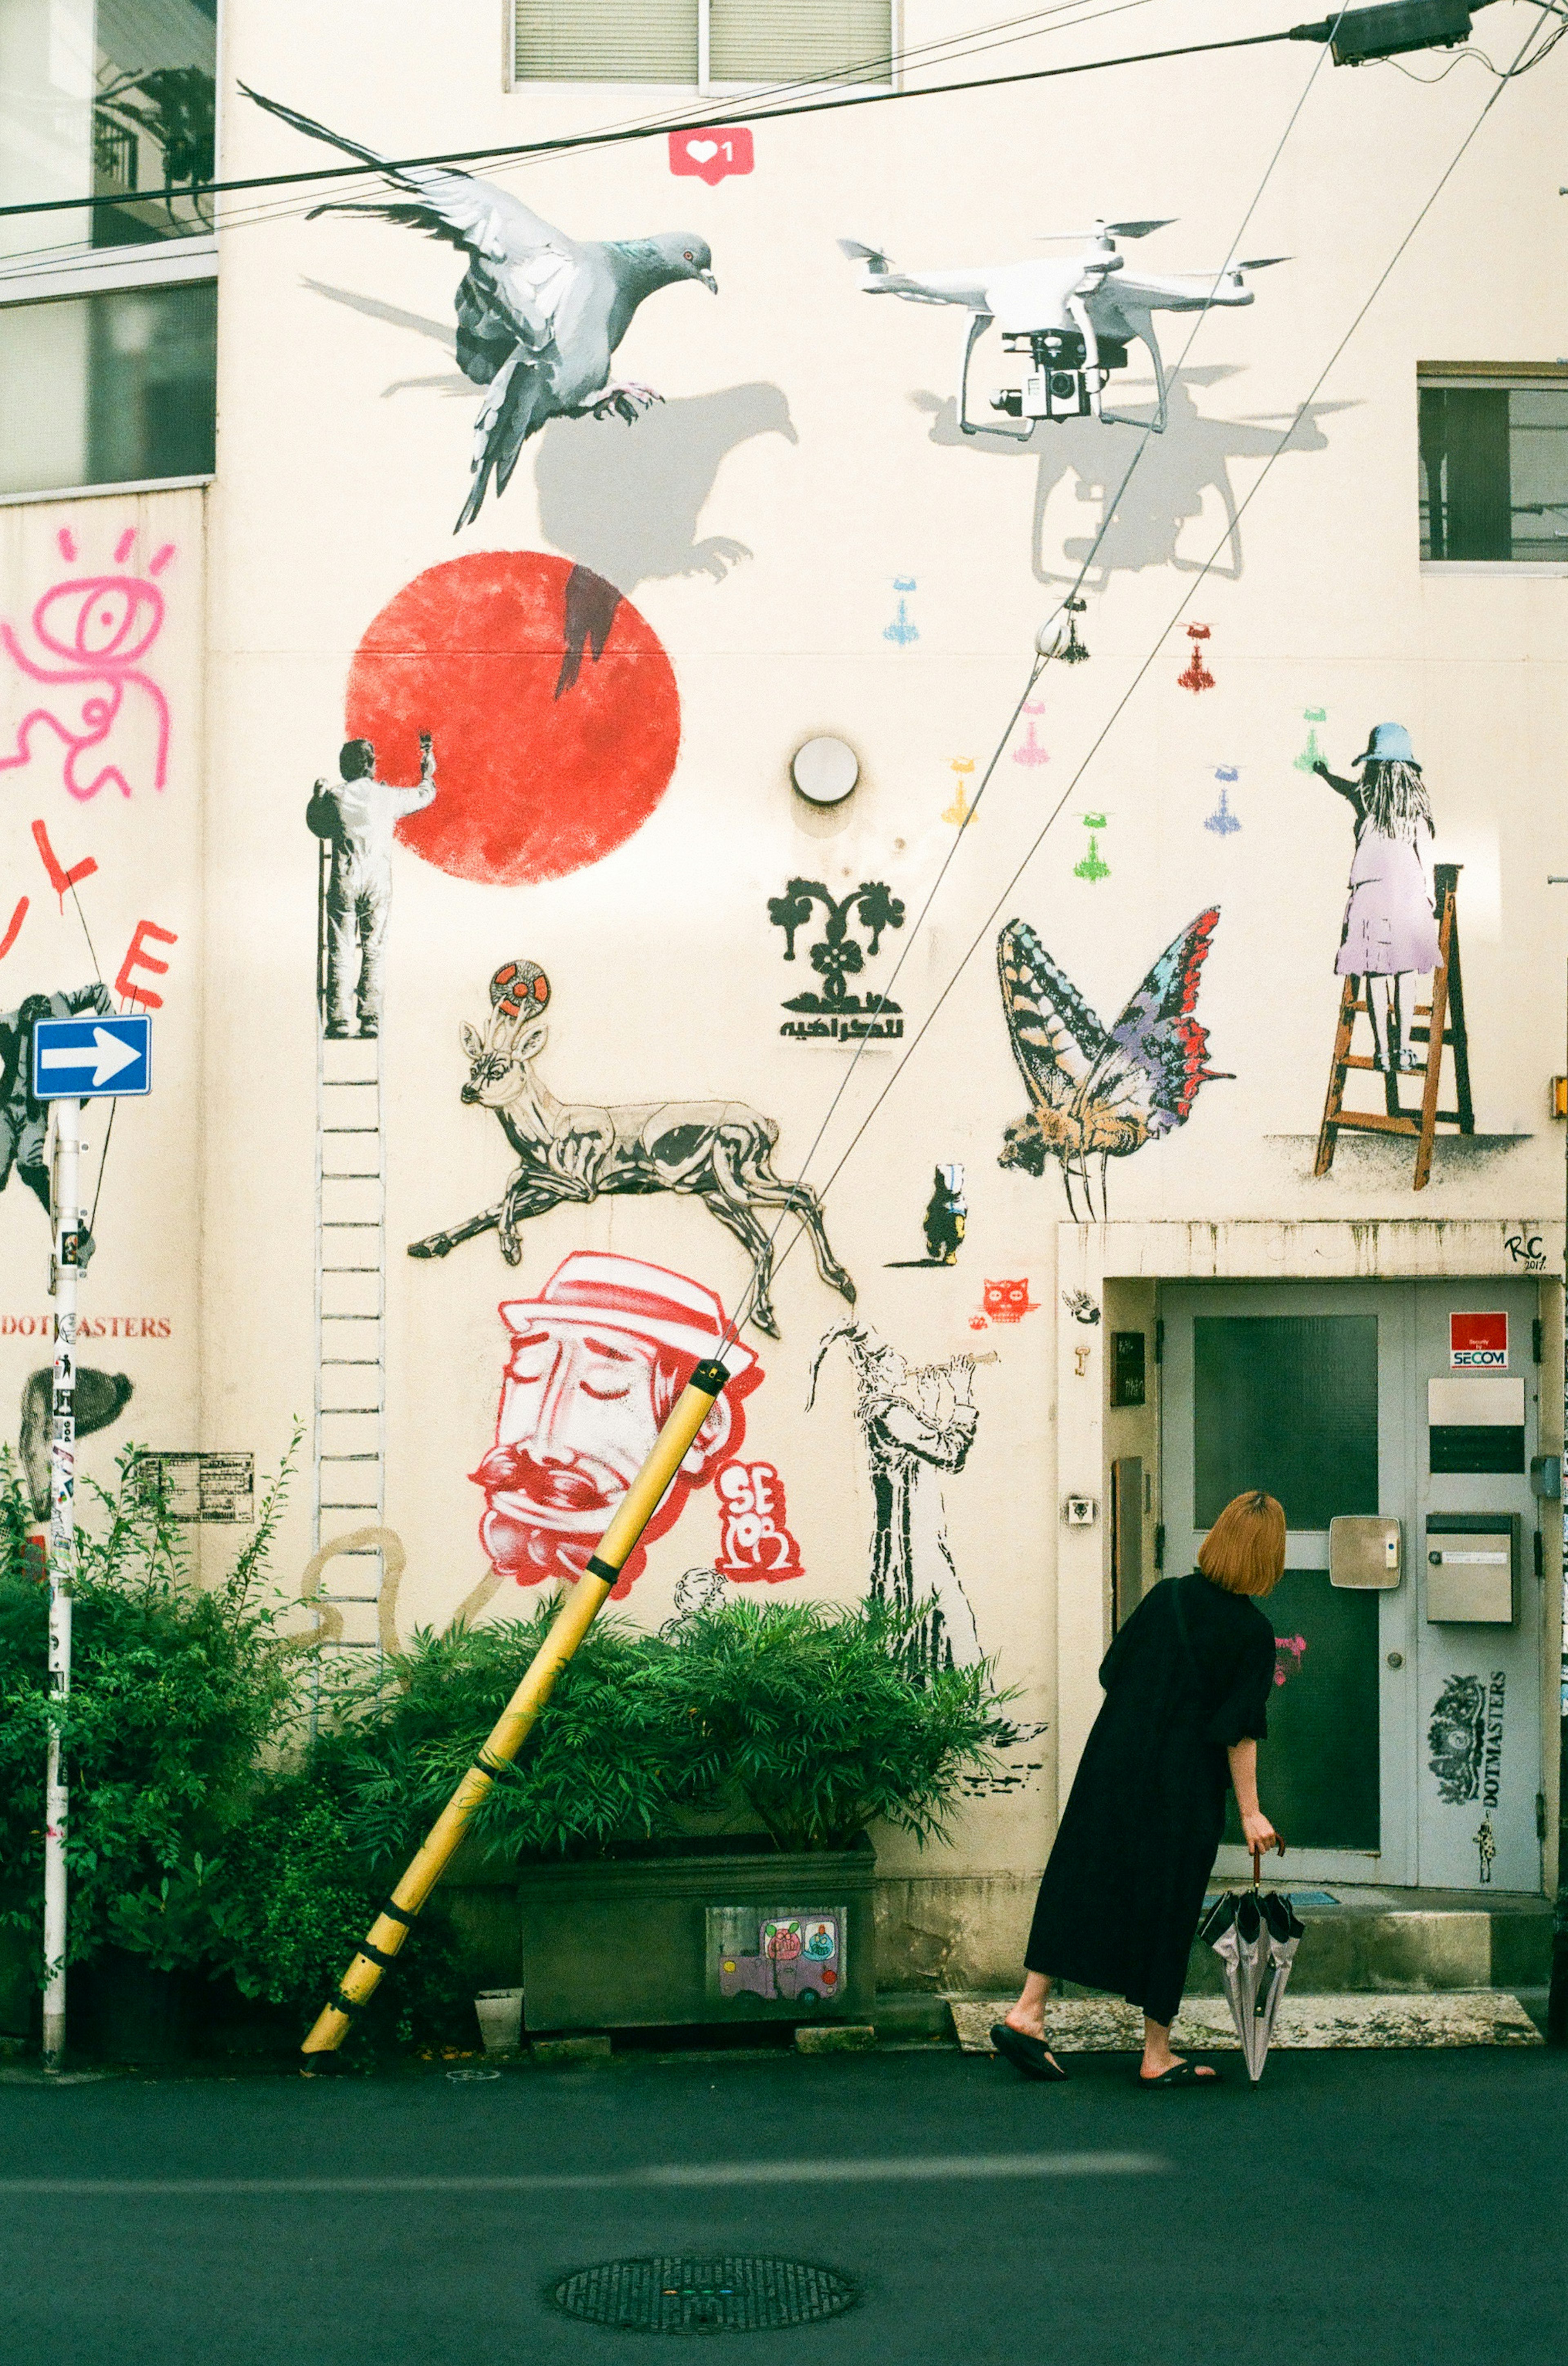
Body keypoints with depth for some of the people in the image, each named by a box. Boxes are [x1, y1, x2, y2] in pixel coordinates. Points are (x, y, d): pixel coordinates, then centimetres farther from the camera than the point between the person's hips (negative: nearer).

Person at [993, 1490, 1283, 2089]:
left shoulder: (1166, 1597, 1)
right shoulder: (1253, 1633, -10)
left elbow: (1113, 1672, 7)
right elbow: (1238, 1733, -11)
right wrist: (1250, 1814, -5)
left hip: (1113, 1764, 4)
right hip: (1185, 1787, -4)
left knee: (1080, 1882, 10)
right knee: (1168, 1904, 6)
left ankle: (1028, 2012, 7)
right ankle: (1158, 2055, 15)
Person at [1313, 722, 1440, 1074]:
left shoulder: (1366, 792, 4)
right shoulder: (1414, 793, 1)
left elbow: (1348, 787, 27)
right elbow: (1424, 842, -2)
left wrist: (1326, 773, 49)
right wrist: (1429, 887, 5)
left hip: (1371, 886, 1)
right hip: (1408, 886, -1)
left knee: (1376, 972, 2)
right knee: (1406, 971, 3)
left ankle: (1383, 1050, 1)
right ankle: (1403, 1047, 1)